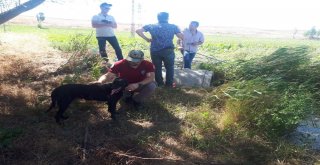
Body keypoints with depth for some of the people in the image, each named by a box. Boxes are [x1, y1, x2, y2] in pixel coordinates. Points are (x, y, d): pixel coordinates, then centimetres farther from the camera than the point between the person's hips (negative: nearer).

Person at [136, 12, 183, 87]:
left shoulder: (151, 26, 7)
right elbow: (182, 37, -1)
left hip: (155, 51, 1)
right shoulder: (173, 26, 6)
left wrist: (147, 39, 7)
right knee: (169, 67, 14)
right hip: (168, 50, -1)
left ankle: (160, 84, 24)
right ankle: (169, 84, 19)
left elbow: (138, 31, 1)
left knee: (157, 68, 15)